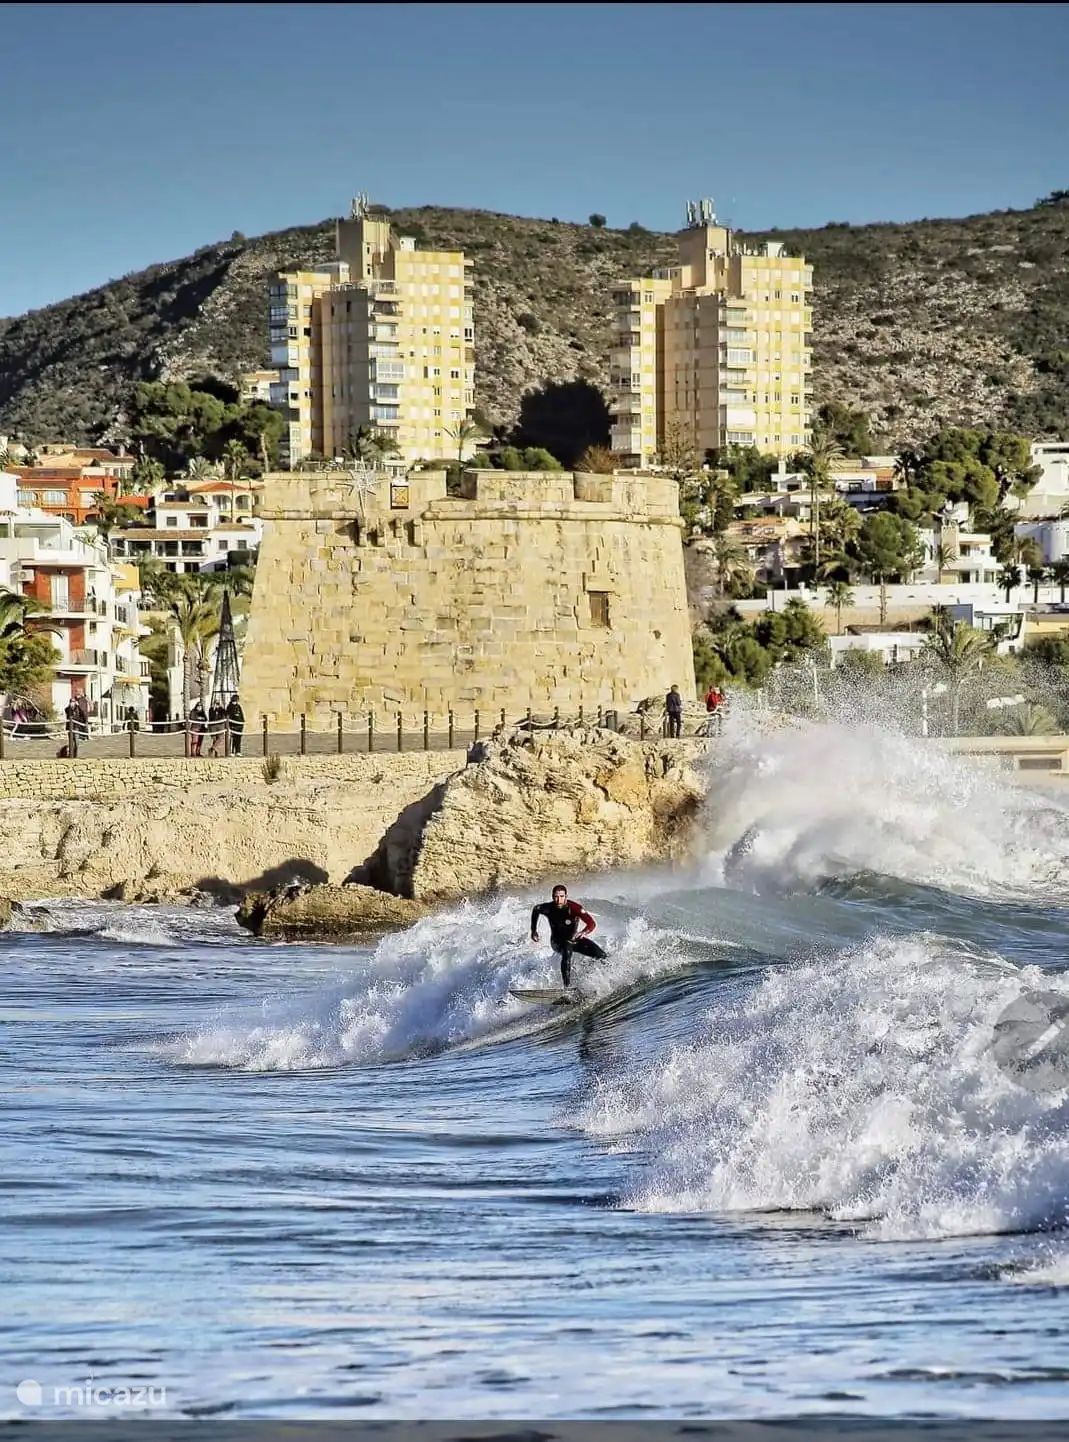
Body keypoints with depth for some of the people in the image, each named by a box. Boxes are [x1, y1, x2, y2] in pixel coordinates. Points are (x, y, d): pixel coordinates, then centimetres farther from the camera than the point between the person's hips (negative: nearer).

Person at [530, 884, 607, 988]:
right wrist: (533, 930, 5)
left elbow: (592, 923, -32)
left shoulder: (573, 907, -27)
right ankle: (568, 986, -41)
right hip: (558, 941, -1)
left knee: (600, 955, -14)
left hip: (574, 938, 1)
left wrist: (583, 933, -52)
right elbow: (536, 910, 6)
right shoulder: (549, 908, -19)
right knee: (567, 952, -38)